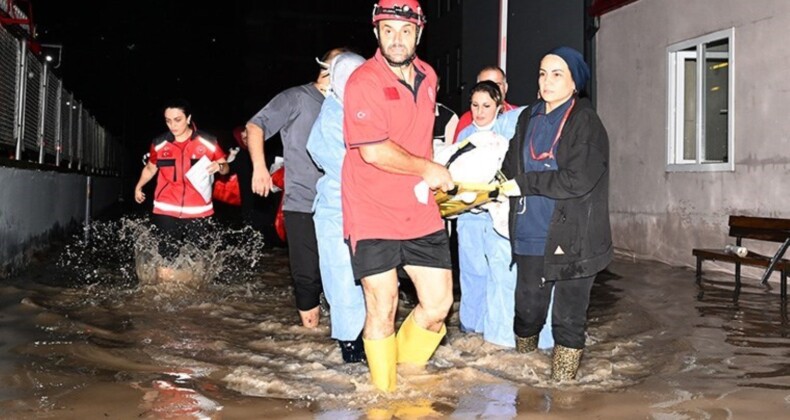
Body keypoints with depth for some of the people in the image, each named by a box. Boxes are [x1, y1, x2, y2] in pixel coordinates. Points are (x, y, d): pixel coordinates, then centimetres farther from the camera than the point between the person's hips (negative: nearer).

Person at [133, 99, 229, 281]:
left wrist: (219, 166, -15)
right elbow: (150, 168, 22)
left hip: (198, 212, 0)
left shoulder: (208, 142, -3)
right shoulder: (159, 143, 3)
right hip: (166, 212, 1)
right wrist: (139, 186, 13)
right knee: (166, 269, -4)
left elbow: (225, 167, 5)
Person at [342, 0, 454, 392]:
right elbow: (374, 151, -22)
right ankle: (383, 393, 24)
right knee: (382, 310, 3)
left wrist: (429, 176, 15)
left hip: (419, 210, 6)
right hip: (373, 214, -6)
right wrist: (428, 169, -10)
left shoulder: (428, 76, 9)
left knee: (438, 304, 7)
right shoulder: (363, 82, -14)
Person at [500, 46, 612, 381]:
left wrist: (525, 185, -11)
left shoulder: (586, 122, -7)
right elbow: (511, 167, 12)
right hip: (531, 237, 5)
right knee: (527, 309, 12)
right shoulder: (528, 120, 13)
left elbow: (577, 179, -17)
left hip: (571, 238, -5)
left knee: (568, 318, 4)